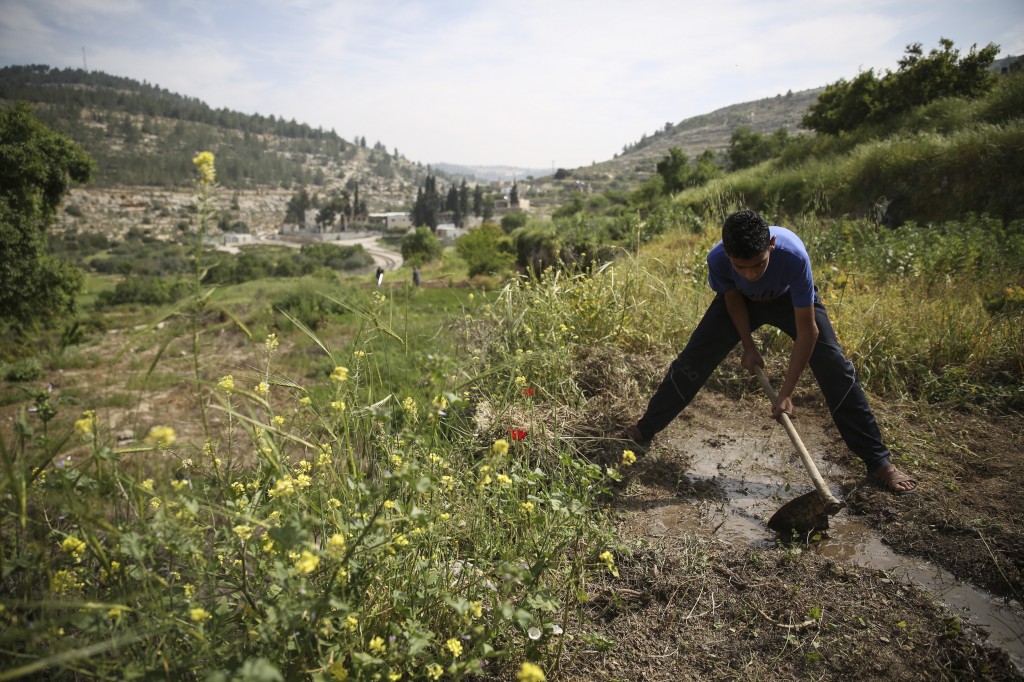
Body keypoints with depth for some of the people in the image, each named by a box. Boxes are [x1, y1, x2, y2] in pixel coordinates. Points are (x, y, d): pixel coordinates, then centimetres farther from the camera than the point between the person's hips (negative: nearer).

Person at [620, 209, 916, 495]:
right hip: (742, 299, 2)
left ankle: (878, 462, 1)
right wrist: (748, 347, -12)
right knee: (692, 361, -5)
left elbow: (807, 331, -36)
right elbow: (733, 298, -11)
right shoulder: (717, 259, -37)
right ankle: (644, 432, 10)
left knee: (835, 368, -13)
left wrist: (786, 393, -35)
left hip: (790, 299, -1)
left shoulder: (793, 255, -43)